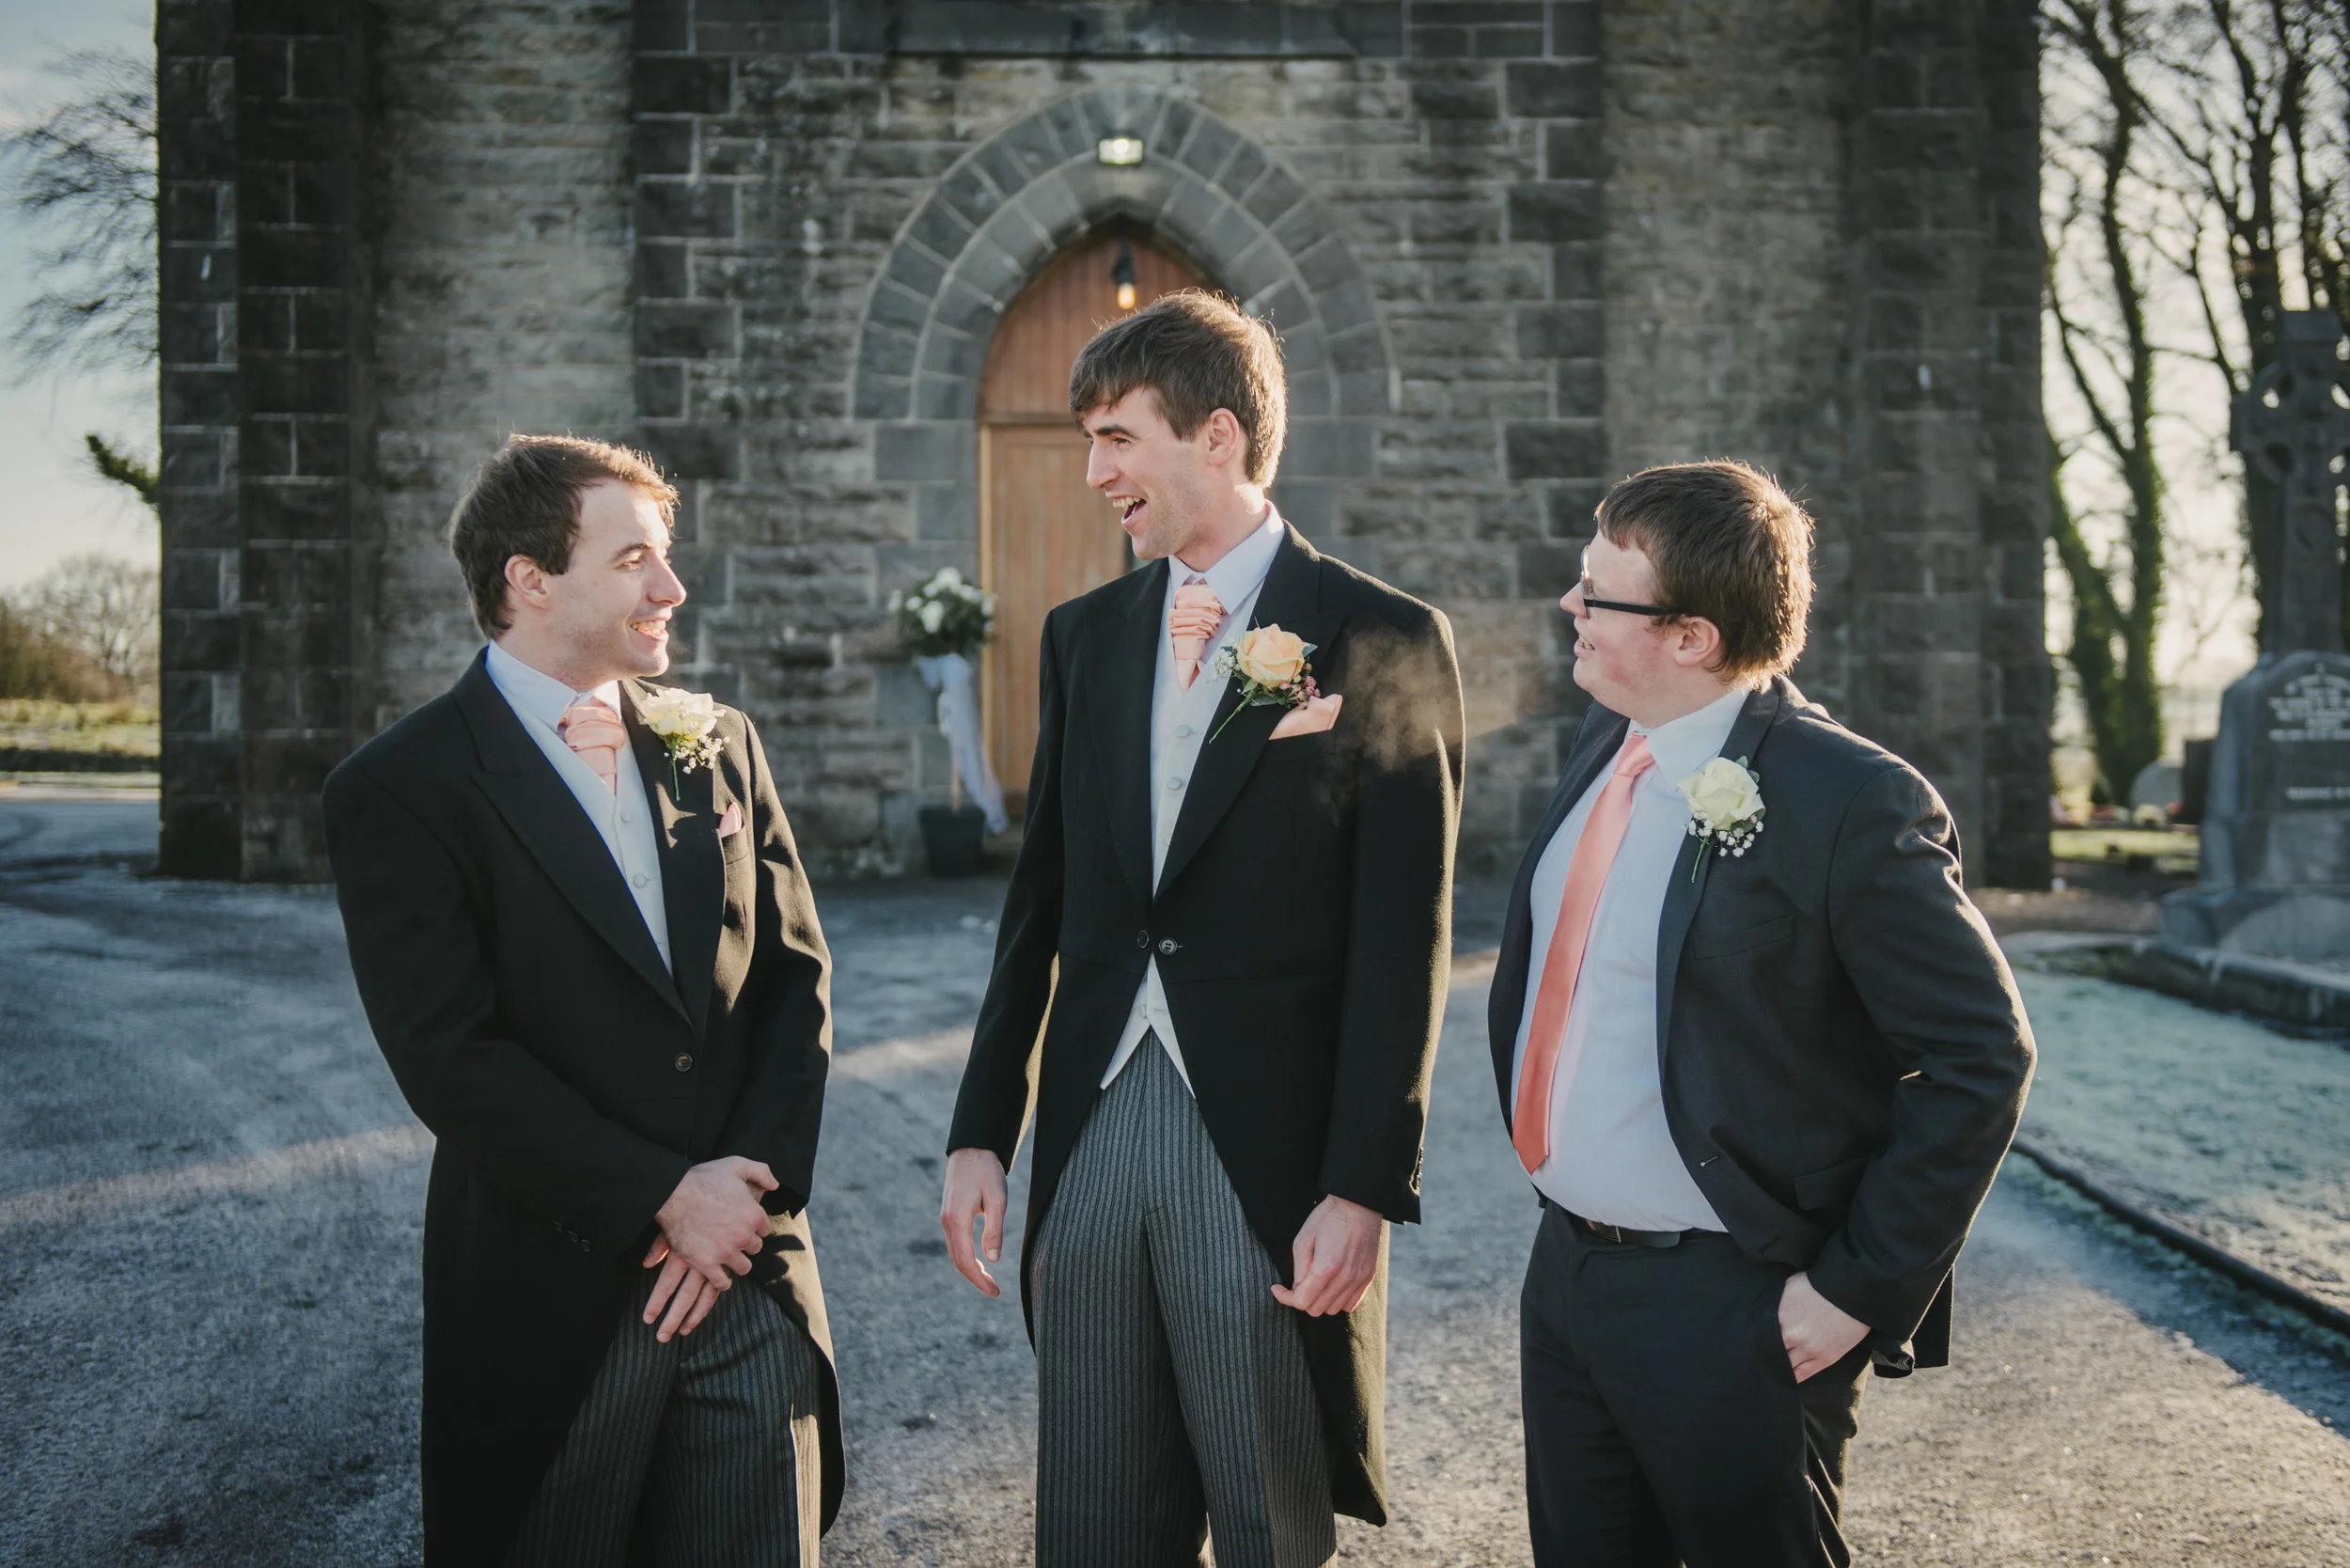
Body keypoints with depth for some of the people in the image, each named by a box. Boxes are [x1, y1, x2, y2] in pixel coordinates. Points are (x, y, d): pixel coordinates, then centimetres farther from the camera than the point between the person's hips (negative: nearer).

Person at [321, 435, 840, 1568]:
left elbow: (794, 976, 6)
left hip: (751, 1278, 4)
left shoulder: (716, 745, 10)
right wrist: (666, 1199, -15)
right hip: (554, 1302, -4)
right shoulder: (398, 792, -7)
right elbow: (455, 1061, -14)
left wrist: (745, 1191, -7)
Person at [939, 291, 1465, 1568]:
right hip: (1091, 1132, 5)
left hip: (1272, 1159, -5)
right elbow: (1040, 900, 13)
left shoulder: (1382, 642, -6)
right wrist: (981, 1128, 9)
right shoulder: (1085, 634, 12)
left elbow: (1403, 945, -9)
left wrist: (1366, 1188, -13)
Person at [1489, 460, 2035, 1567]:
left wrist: (1858, 1287, -15)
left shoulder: (1849, 803, -20)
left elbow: (1981, 1059, -16)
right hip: (1563, 1268, 7)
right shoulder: (1607, 741, 3)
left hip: (1727, 1310, -7)